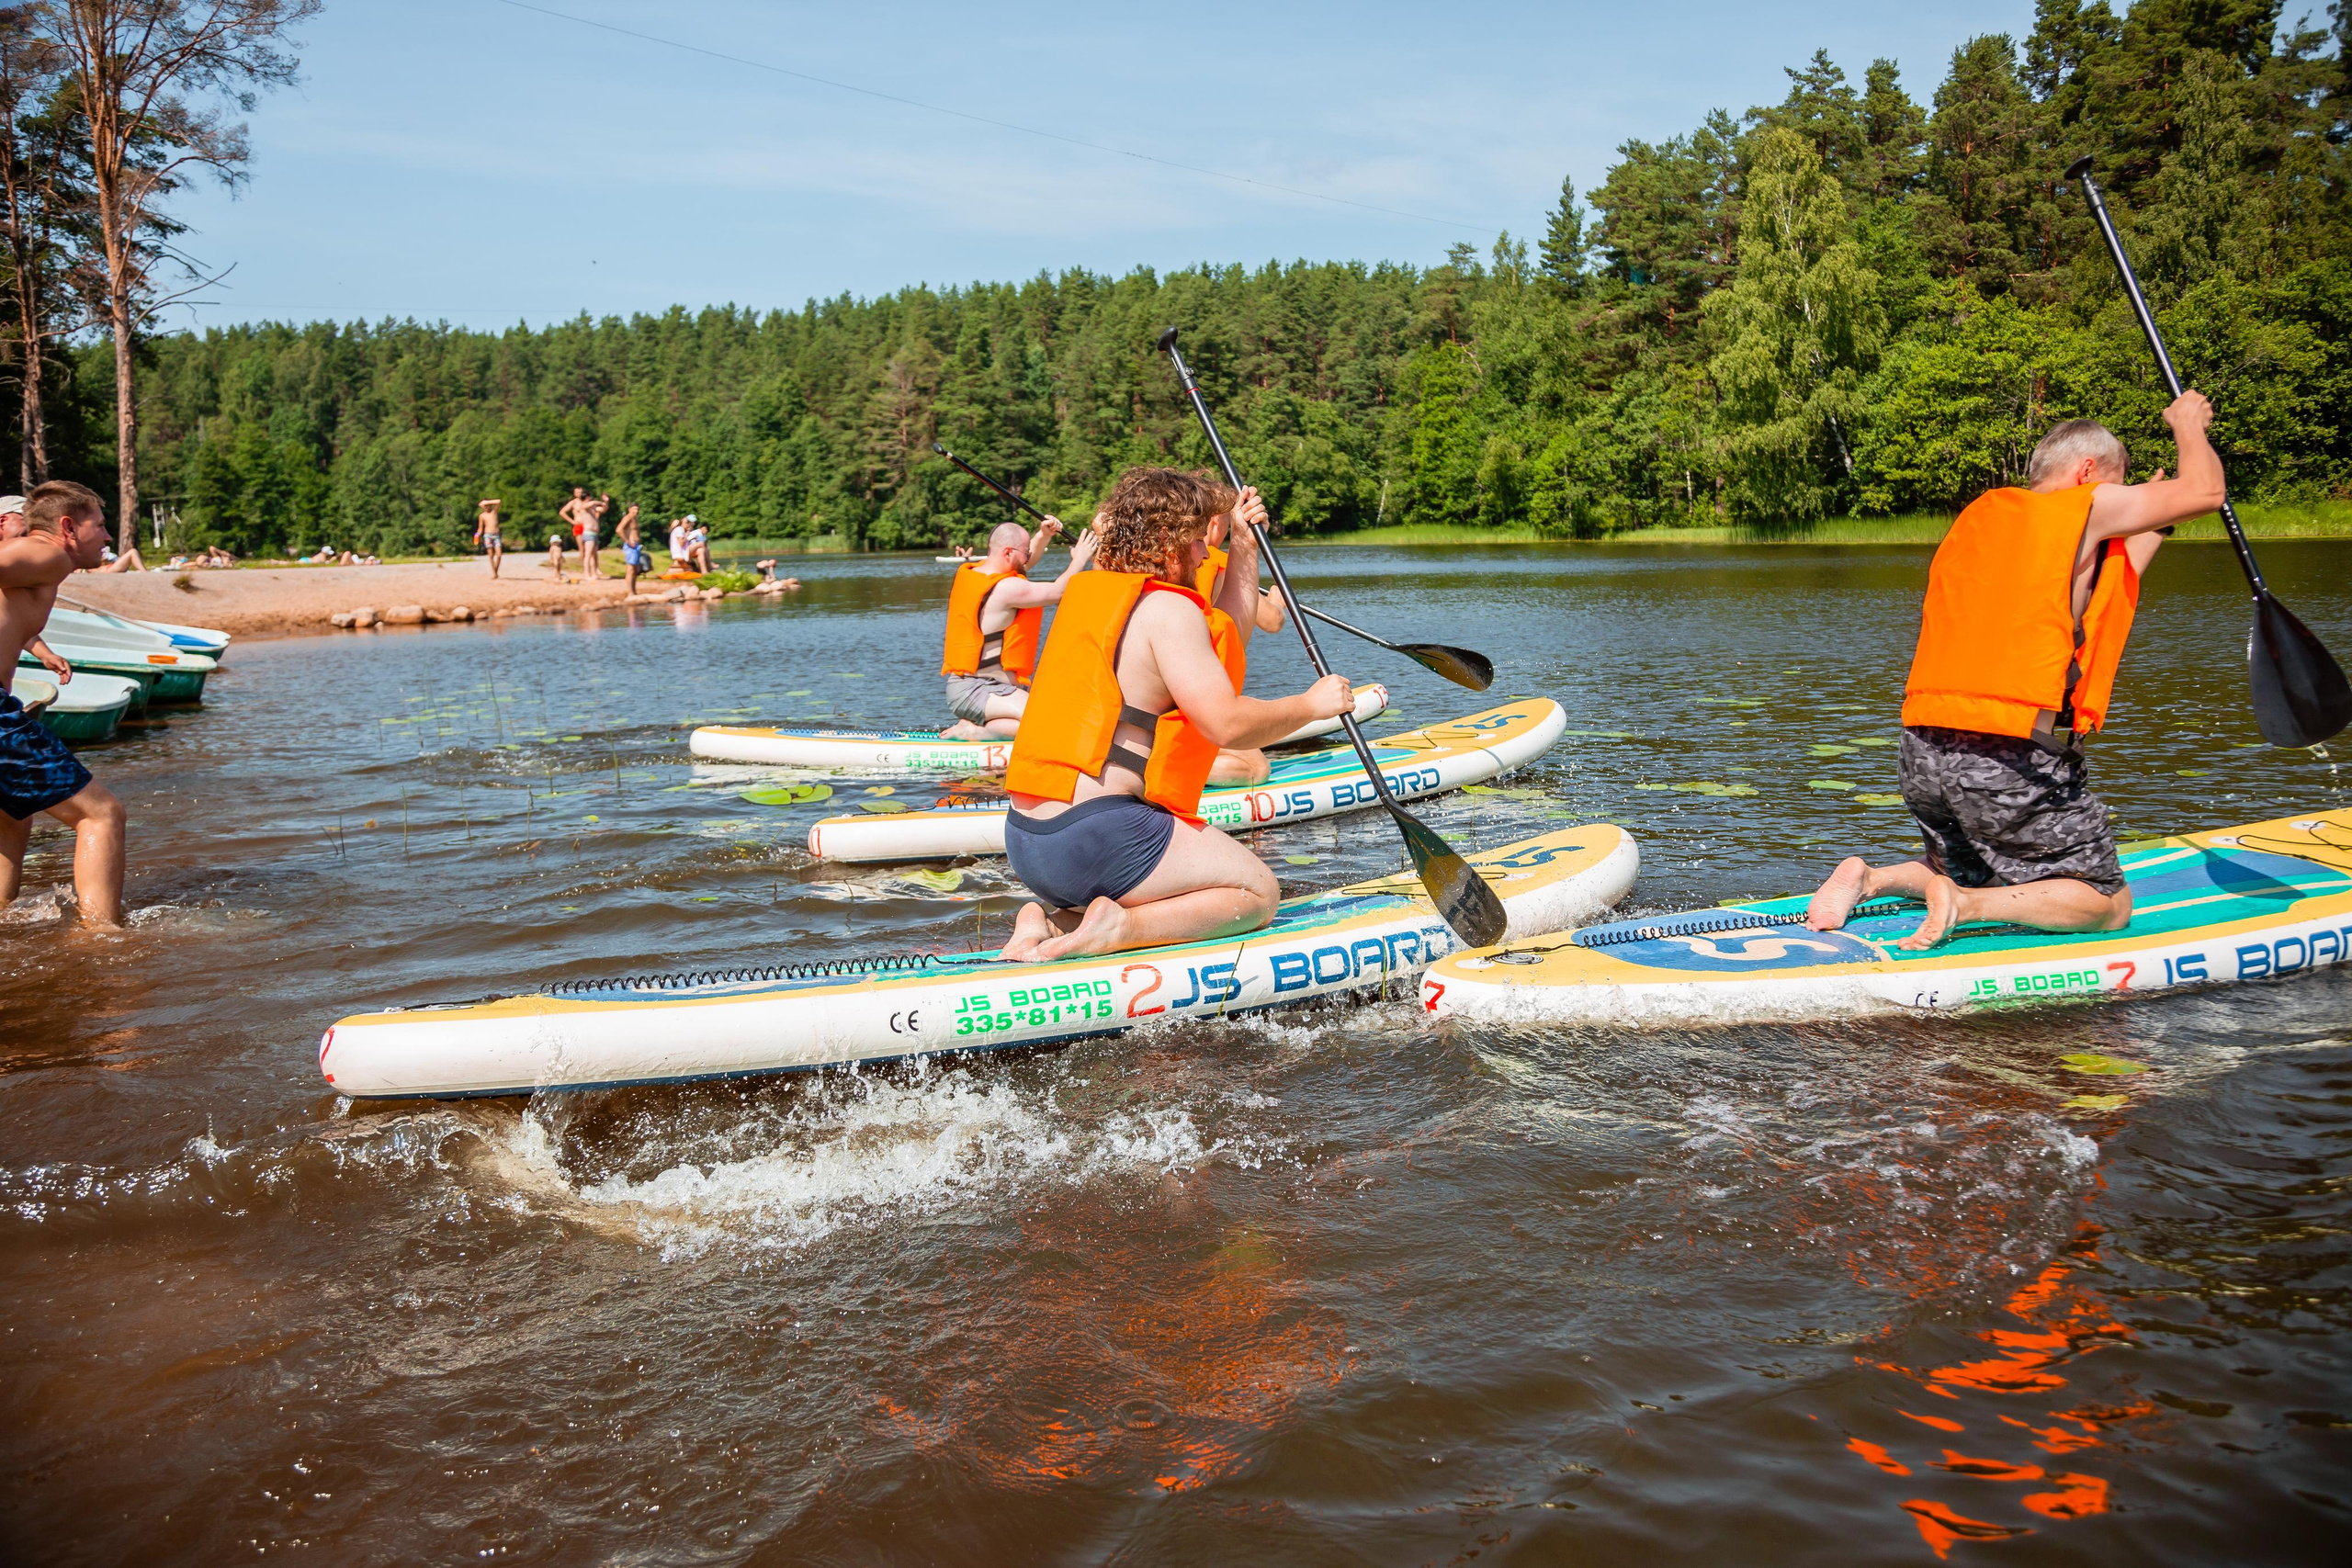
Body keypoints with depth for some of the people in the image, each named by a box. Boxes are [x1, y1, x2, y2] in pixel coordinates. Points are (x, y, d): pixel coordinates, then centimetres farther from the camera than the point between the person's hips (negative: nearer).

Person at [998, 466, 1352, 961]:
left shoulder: (1091, 592, 18)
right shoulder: (1166, 608, -9)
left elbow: (1219, 649, 26)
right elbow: (1227, 722, -16)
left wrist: (1244, 551, 27)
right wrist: (1311, 704, -1)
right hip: (1098, 836, -9)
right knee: (1258, 892, 7)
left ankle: (1049, 918, 6)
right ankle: (1122, 928, -15)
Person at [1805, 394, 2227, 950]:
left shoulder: (1982, 515, 20)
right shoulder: (2085, 507, 0)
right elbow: (2204, 489, 10)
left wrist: (2148, 531, 32)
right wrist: (2187, 423, 28)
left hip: (1923, 754, 7)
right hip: (2014, 760, -7)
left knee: (1976, 875, 29)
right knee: (2108, 906, 8)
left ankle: (1870, 879, 3)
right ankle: (1964, 905, -15)